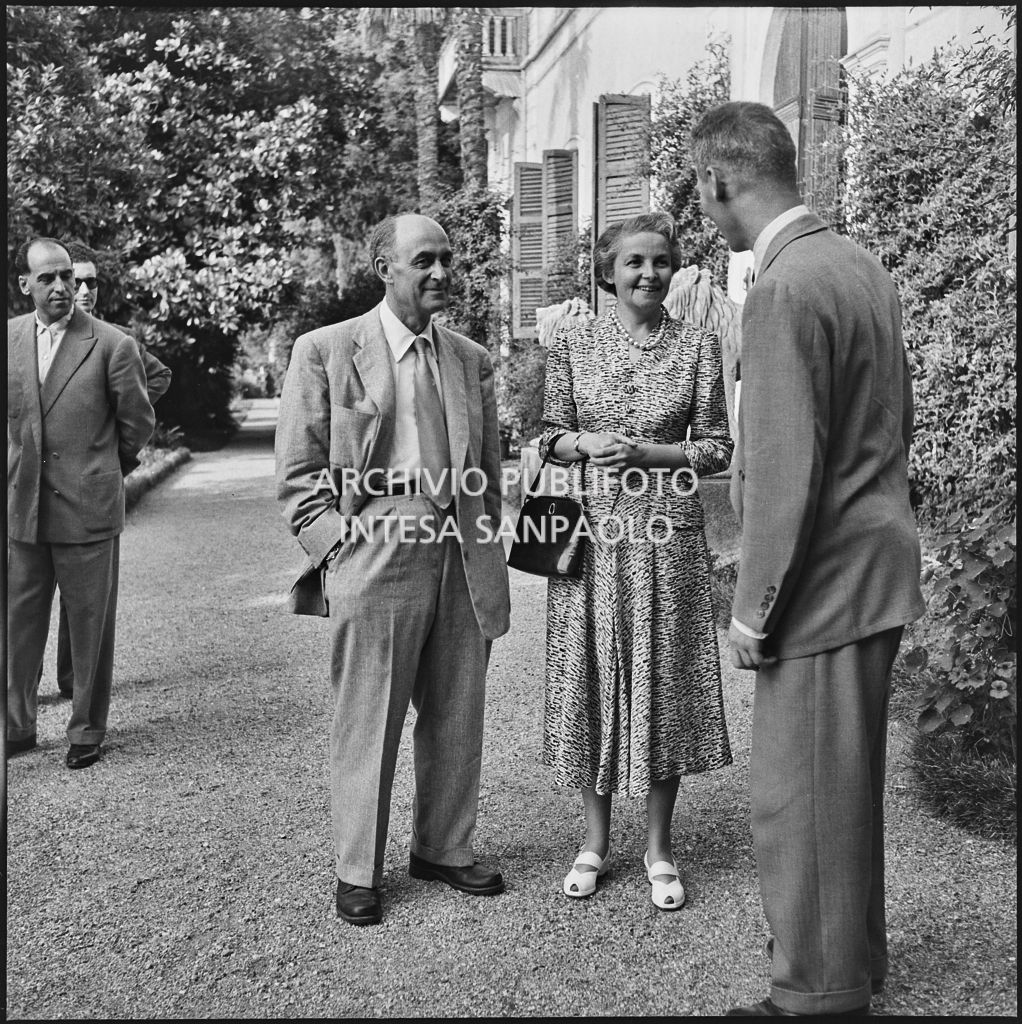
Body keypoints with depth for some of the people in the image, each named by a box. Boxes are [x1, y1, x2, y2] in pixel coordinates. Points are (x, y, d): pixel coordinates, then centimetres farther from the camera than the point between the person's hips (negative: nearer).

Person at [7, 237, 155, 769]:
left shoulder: (112, 345, -7)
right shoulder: (10, 337, 5)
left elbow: (138, 423, 3)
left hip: (88, 509, -3)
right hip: (21, 509, 4)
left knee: (90, 626, 6)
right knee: (19, 623, 12)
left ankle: (87, 729, 21)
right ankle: (17, 725, 28)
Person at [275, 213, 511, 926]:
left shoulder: (473, 359, 13)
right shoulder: (325, 351, 0)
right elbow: (298, 470, -1)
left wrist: (488, 552, 11)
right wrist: (335, 547, -9)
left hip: (464, 559, 5)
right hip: (376, 553, -4)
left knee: (458, 719, 12)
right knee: (368, 721, 5)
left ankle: (444, 848, 31)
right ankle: (358, 870, 22)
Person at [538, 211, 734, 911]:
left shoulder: (698, 346, 2)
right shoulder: (573, 344, 4)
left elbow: (718, 450, 2)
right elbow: (551, 438, 8)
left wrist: (650, 452, -14)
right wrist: (586, 444, -13)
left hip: (667, 533, -1)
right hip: (592, 531, 1)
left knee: (664, 680, 5)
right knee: (592, 677, 7)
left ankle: (661, 849, 23)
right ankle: (596, 840, 25)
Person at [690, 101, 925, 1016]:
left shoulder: (783, 292, -20)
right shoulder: (862, 265, 10)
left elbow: (785, 473, -22)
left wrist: (752, 611, -14)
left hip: (826, 580, -10)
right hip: (878, 562, 10)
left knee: (801, 795, 5)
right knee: (847, 778, 22)